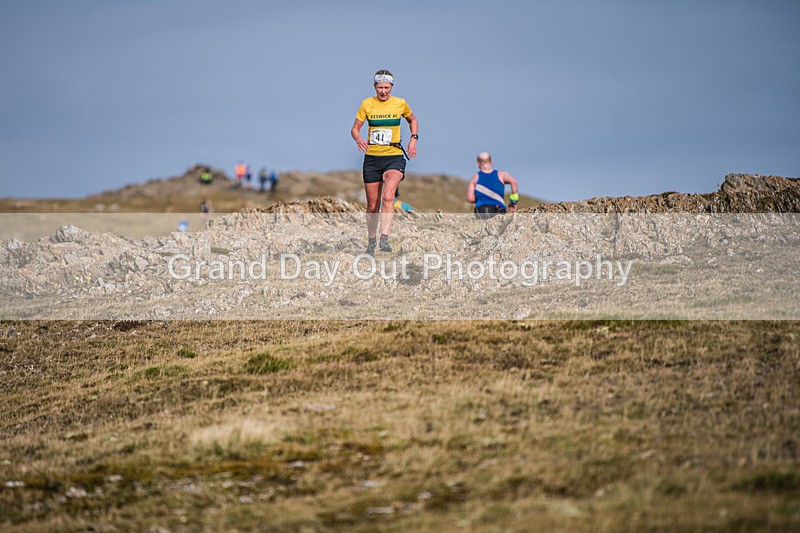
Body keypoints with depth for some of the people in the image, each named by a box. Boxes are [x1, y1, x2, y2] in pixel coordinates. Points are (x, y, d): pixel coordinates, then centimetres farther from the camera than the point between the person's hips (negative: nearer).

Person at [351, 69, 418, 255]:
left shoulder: (400, 103, 1)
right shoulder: (367, 104, 0)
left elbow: (412, 120, 20)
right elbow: (355, 128, 4)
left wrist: (414, 138, 4)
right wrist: (358, 139, -18)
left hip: (394, 157, -1)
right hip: (372, 158, 1)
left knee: (388, 197, -26)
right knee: (372, 206, 7)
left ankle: (384, 239, -31)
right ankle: (371, 242, 25)